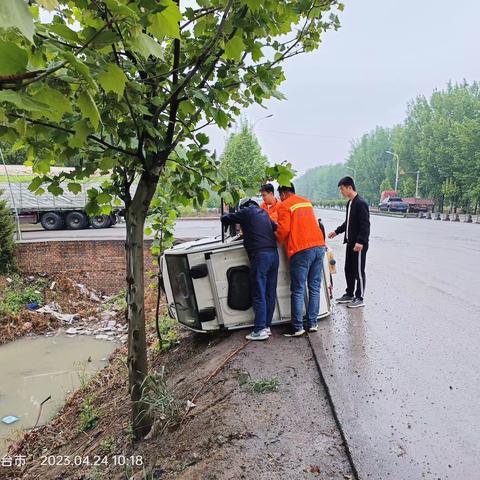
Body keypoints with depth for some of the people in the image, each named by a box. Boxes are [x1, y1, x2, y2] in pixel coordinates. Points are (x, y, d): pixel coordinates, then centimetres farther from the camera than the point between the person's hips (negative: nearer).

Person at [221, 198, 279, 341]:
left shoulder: (246, 212, 5)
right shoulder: (264, 213, 23)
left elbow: (224, 219, 7)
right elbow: (276, 227, 31)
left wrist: (227, 222, 31)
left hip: (260, 255, -7)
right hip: (273, 253, 7)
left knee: (259, 295, -4)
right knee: (270, 293, 10)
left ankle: (260, 330, -4)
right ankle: (267, 326, 16)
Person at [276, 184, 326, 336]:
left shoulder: (284, 206, -1)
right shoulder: (307, 202, 20)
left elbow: (283, 229, -9)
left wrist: (278, 241, 9)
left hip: (302, 250, -7)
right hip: (319, 246, 7)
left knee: (298, 290, 0)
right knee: (314, 288, 11)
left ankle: (297, 327, 4)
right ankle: (312, 323, 17)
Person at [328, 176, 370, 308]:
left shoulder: (361, 203, -16)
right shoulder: (350, 203, 13)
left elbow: (365, 224, -21)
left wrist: (360, 241, -27)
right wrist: (337, 231, 23)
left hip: (359, 244, -9)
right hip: (350, 242, 9)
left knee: (358, 271, 0)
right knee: (348, 269, 15)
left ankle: (359, 298, 11)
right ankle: (349, 294, 28)